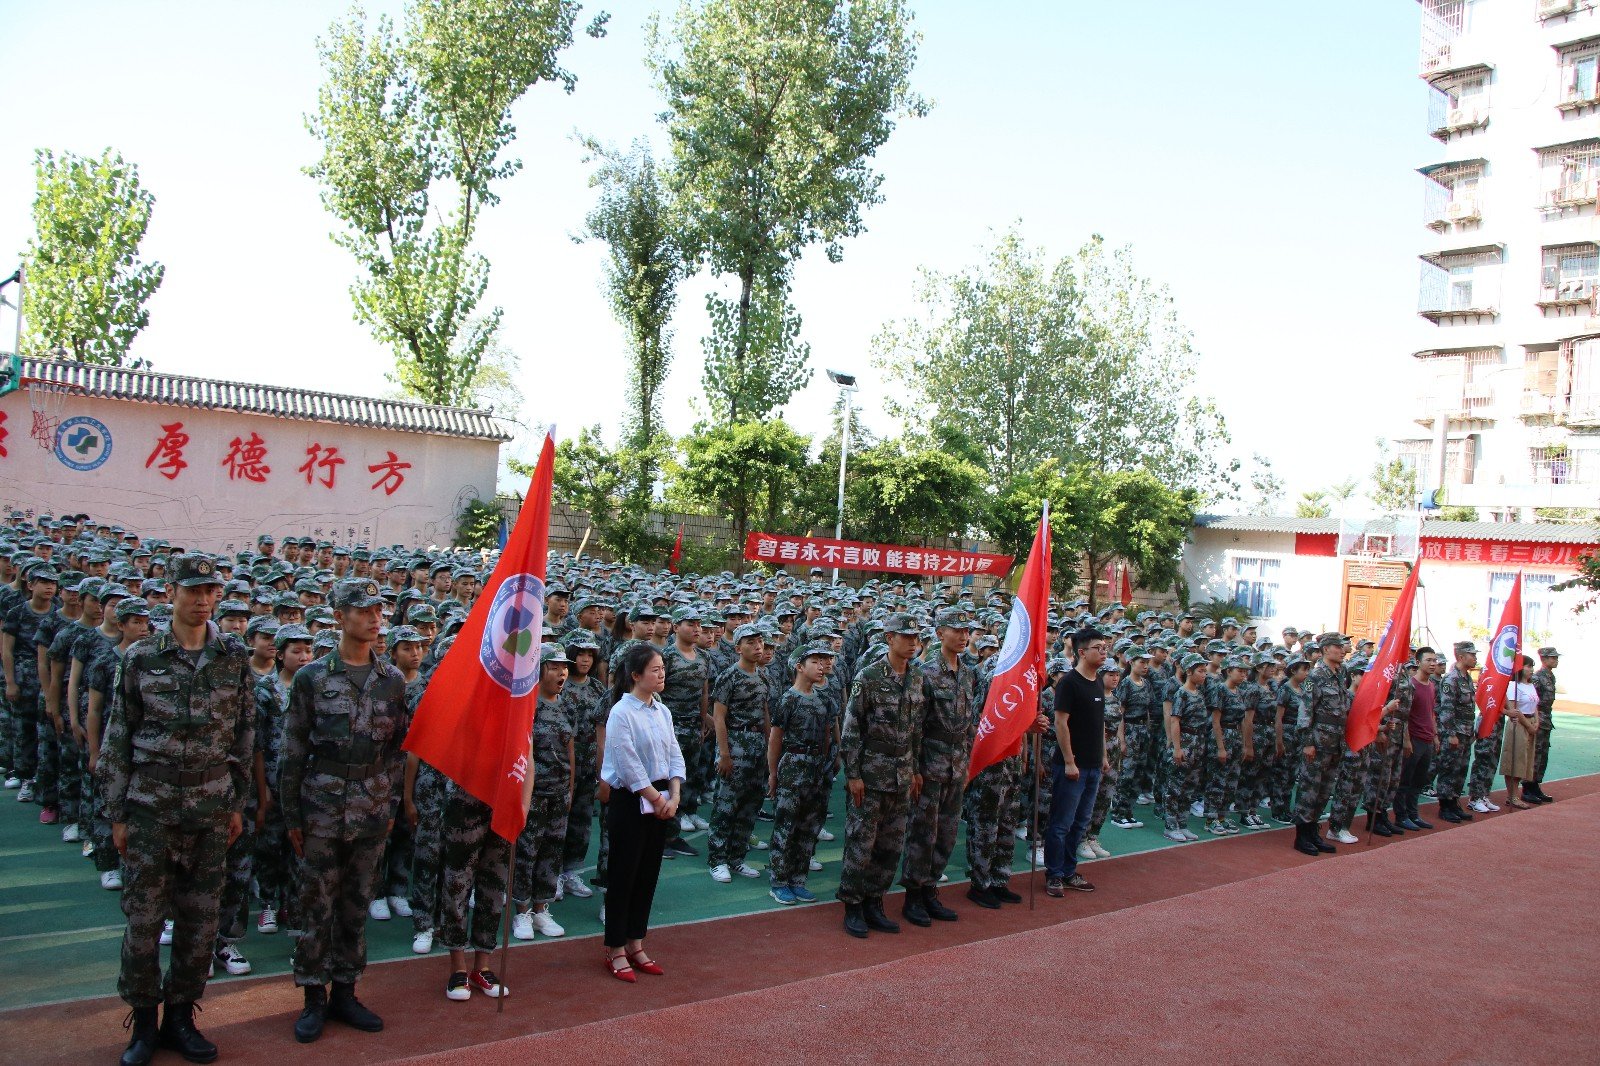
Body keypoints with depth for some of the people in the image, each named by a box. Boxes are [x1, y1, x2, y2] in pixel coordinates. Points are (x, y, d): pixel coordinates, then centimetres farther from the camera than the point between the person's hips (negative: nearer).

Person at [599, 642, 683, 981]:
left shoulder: (662, 711, 7)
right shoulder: (621, 713, -15)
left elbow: (675, 756, 8)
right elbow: (629, 766, -18)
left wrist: (673, 796, -4)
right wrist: (656, 799, -13)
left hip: (660, 802, 7)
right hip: (629, 801, -7)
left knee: (648, 875, 12)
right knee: (623, 875, 2)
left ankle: (635, 945, 24)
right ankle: (615, 951, 13)